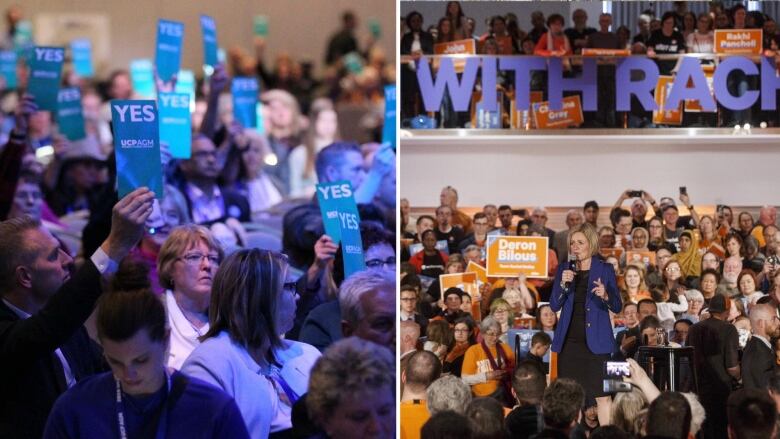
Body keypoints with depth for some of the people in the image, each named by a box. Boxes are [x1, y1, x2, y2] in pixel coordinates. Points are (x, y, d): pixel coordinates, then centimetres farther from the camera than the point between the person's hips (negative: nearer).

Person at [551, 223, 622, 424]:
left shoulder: (605, 270, 2)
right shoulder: (564, 270, 10)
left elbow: (617, 307, 1)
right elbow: (554, 306, 5)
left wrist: (606, 296, -20)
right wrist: (563, 284, -12)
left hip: (595, 340, -3)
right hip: (569, 340, 3)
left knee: (602, 396, -6)